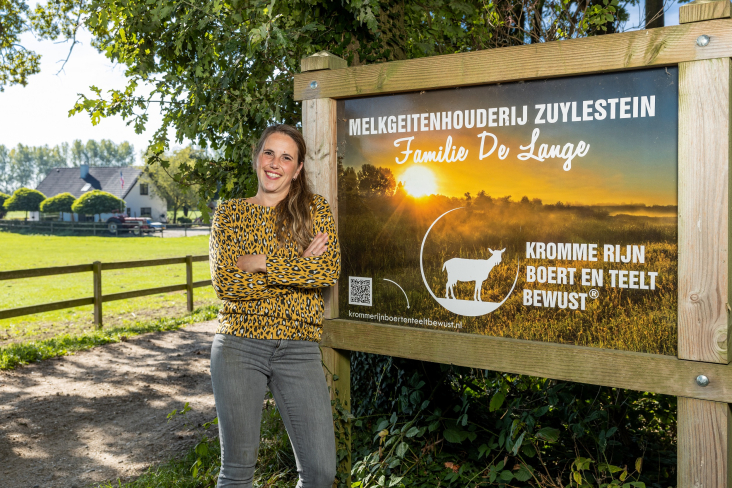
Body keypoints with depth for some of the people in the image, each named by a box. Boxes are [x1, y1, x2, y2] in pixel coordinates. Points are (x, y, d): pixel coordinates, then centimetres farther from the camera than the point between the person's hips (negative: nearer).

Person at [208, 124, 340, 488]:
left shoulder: (316, 210, 5)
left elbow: (329, 271, -11)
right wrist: (298, 267, -12)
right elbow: (225, 282, -8)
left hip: (299, 348, 1)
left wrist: (260, 261, -13)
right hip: (238, 346, 0)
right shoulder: (229, 213, 5)